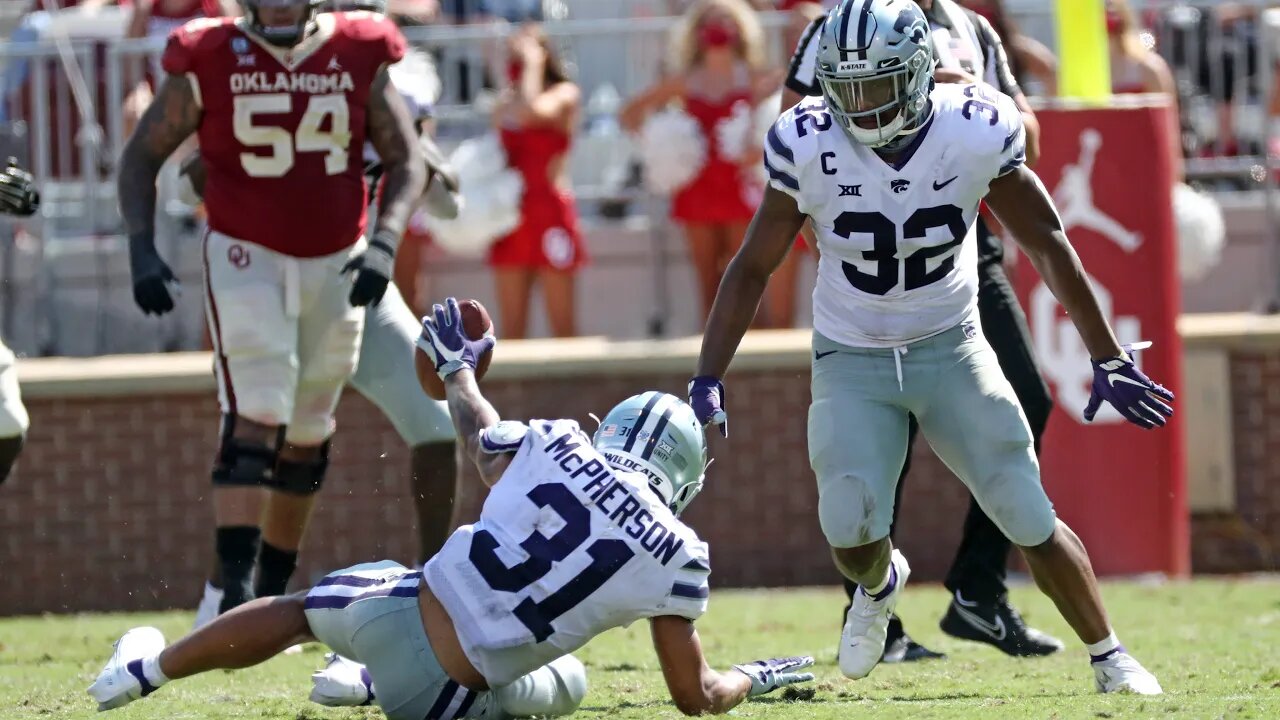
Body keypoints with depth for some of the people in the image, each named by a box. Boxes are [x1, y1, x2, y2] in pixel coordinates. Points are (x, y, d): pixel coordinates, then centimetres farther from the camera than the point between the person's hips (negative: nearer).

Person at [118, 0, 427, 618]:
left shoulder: (359, 56, -3)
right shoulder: (208, 62, -8)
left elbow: (406, 160, 4)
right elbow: (141, 156, 1)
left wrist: (384, 244, -11)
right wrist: (141, 250, -11)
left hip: (335, 264, 3)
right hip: (245, 259, -3)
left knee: (307, 434, 11)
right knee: (257, 416, -18)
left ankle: (274, 588, 24)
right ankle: (235, 586, -23)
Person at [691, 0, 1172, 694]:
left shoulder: (978, 134, -18)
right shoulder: (809, 148, -19)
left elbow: (1046, 243, -4)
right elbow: (752, 269, -6)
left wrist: (1108, 358, 0)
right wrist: (707, 380, -12)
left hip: (952, 350, 0)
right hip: (852, 361, 0)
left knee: (1030, 519, -6)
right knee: (849, 526, -17)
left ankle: (1110, 657, 14)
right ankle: (878, 584, 21)